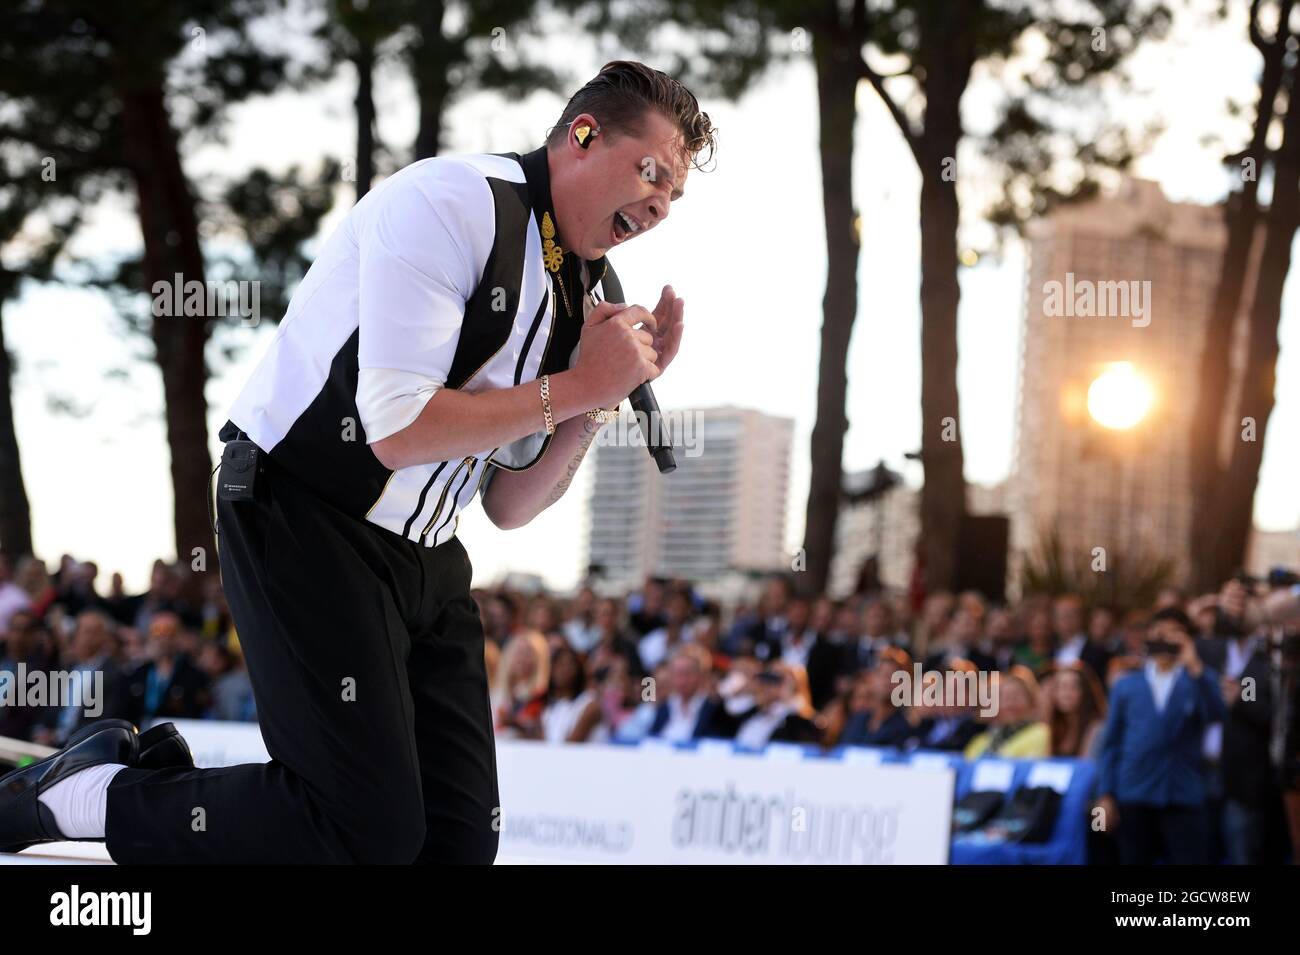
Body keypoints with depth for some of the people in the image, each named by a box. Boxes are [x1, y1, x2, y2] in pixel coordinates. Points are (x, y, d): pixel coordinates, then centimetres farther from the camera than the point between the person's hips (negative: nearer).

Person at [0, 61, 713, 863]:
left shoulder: (590, 291, 8)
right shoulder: (454, 203, -17)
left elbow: (510, 505, 10)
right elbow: (398, 429, -24)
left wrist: (611, 390, -4)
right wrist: (576, 388, -17)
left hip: (424, 555, 9)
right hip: (308, 527, -9)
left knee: (461, 834, 2)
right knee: (373, 833, -14)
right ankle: (109, 793, 3)